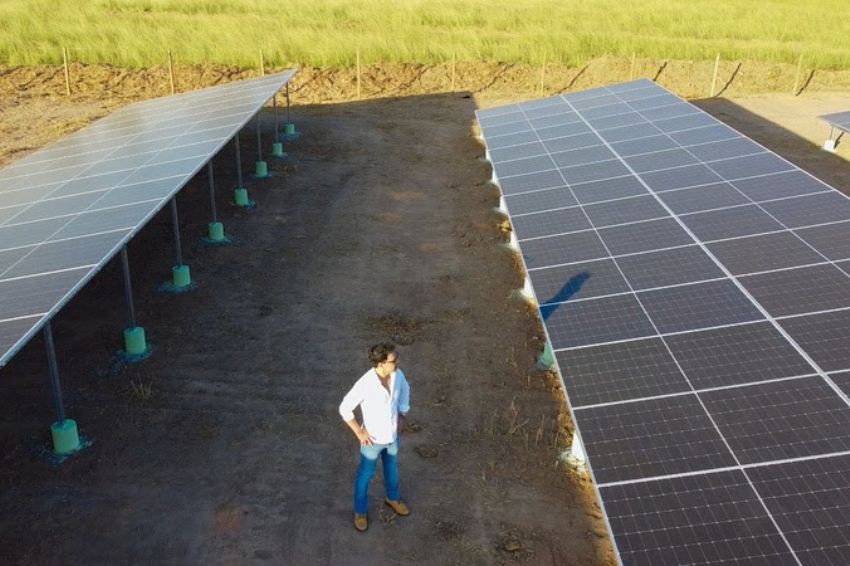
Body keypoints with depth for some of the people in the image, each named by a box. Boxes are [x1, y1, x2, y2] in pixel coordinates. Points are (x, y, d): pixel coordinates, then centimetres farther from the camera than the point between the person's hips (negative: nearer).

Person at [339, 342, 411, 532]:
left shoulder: (397, 374, -18)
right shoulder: (365, 384, -34)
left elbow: (404, 389, 7)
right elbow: (345, 408, -23)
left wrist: (402, 415, 6)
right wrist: (358, 432, -17)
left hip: (392, 434, 5)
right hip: (372, 438, -5)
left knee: (392, 468, 29)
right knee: (365, 475, 19)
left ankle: (392, 498, 57)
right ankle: (360, 511, 43)